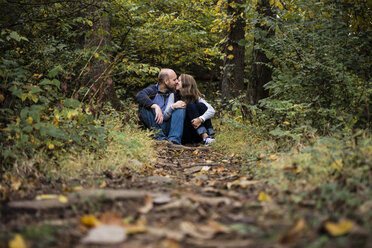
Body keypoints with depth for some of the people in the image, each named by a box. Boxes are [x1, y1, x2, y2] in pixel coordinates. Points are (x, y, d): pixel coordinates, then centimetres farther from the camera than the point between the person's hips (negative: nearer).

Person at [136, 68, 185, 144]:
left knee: (181, 108, -13)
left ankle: (174, 140, -32)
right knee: (144, 105, -21)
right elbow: (139, 96, -19)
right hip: (155, 125, -3)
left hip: (169, 126, 3)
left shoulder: (173, 93, 16)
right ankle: (160, 137, -35)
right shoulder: (153, 89, 1)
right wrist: (156, 106, -31)